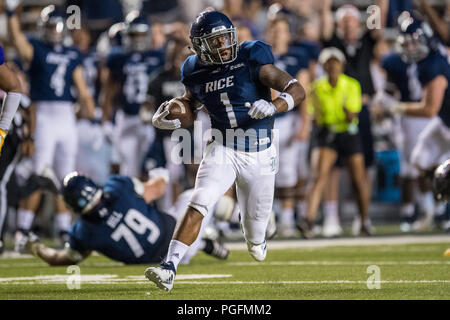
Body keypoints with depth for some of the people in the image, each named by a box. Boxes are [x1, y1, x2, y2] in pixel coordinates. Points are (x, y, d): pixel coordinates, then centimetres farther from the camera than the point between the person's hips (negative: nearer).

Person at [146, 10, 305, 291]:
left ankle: (256, 240, 51)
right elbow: (190, 101, 21)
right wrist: (168, 115, 0)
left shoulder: (252, 61, -15)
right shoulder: (198, 73, -2)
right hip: (223, 150, 1)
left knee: (256, 225, 12)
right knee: (198, 205, -21)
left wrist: (273, 107, -38)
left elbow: (298, 91, -19)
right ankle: (169, 268, -25)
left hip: (259, 156, -1)